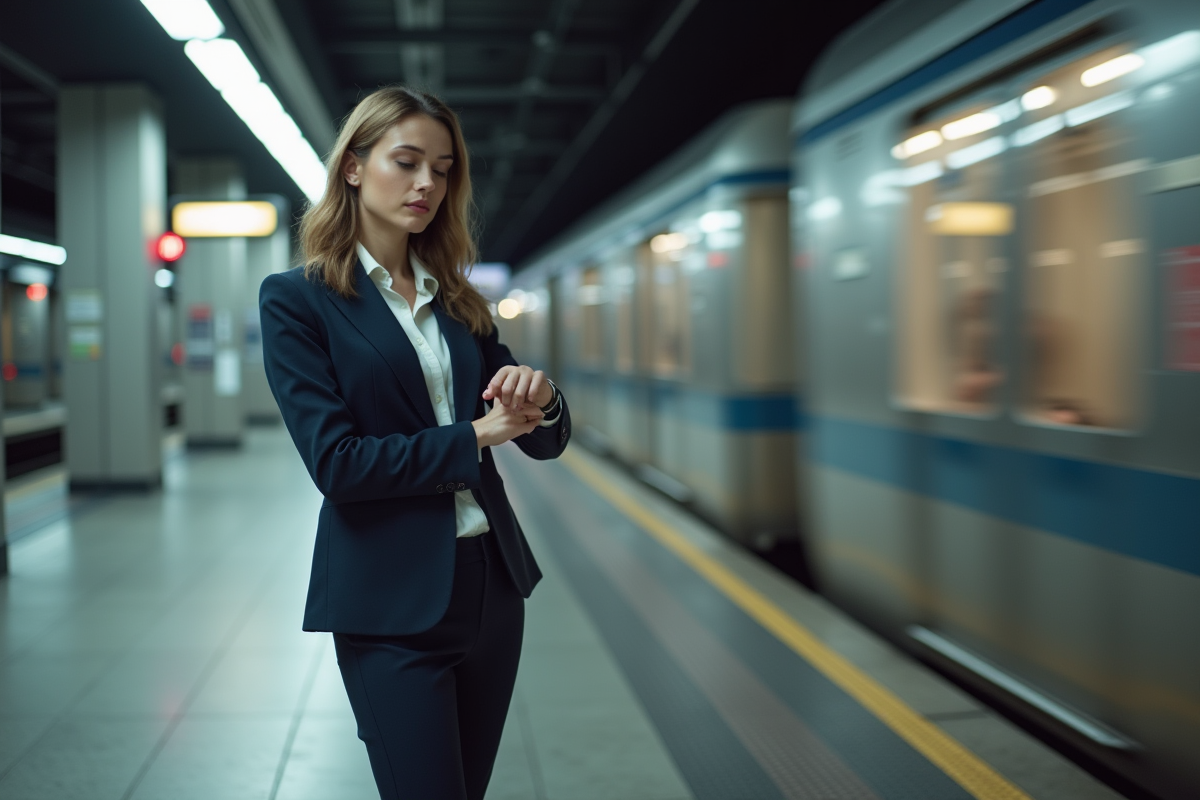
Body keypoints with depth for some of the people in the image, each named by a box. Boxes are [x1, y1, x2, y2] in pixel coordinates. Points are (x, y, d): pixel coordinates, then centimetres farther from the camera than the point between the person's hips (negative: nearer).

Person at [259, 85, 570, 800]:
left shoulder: (458, 302, 10)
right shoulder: (297, 300, -5)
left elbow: (547, 442, 10)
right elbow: (335, 460, -15)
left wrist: (539, 400, -13)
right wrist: (473, 436, -11)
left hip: (492, 582, 6)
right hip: (393, 603, -6)